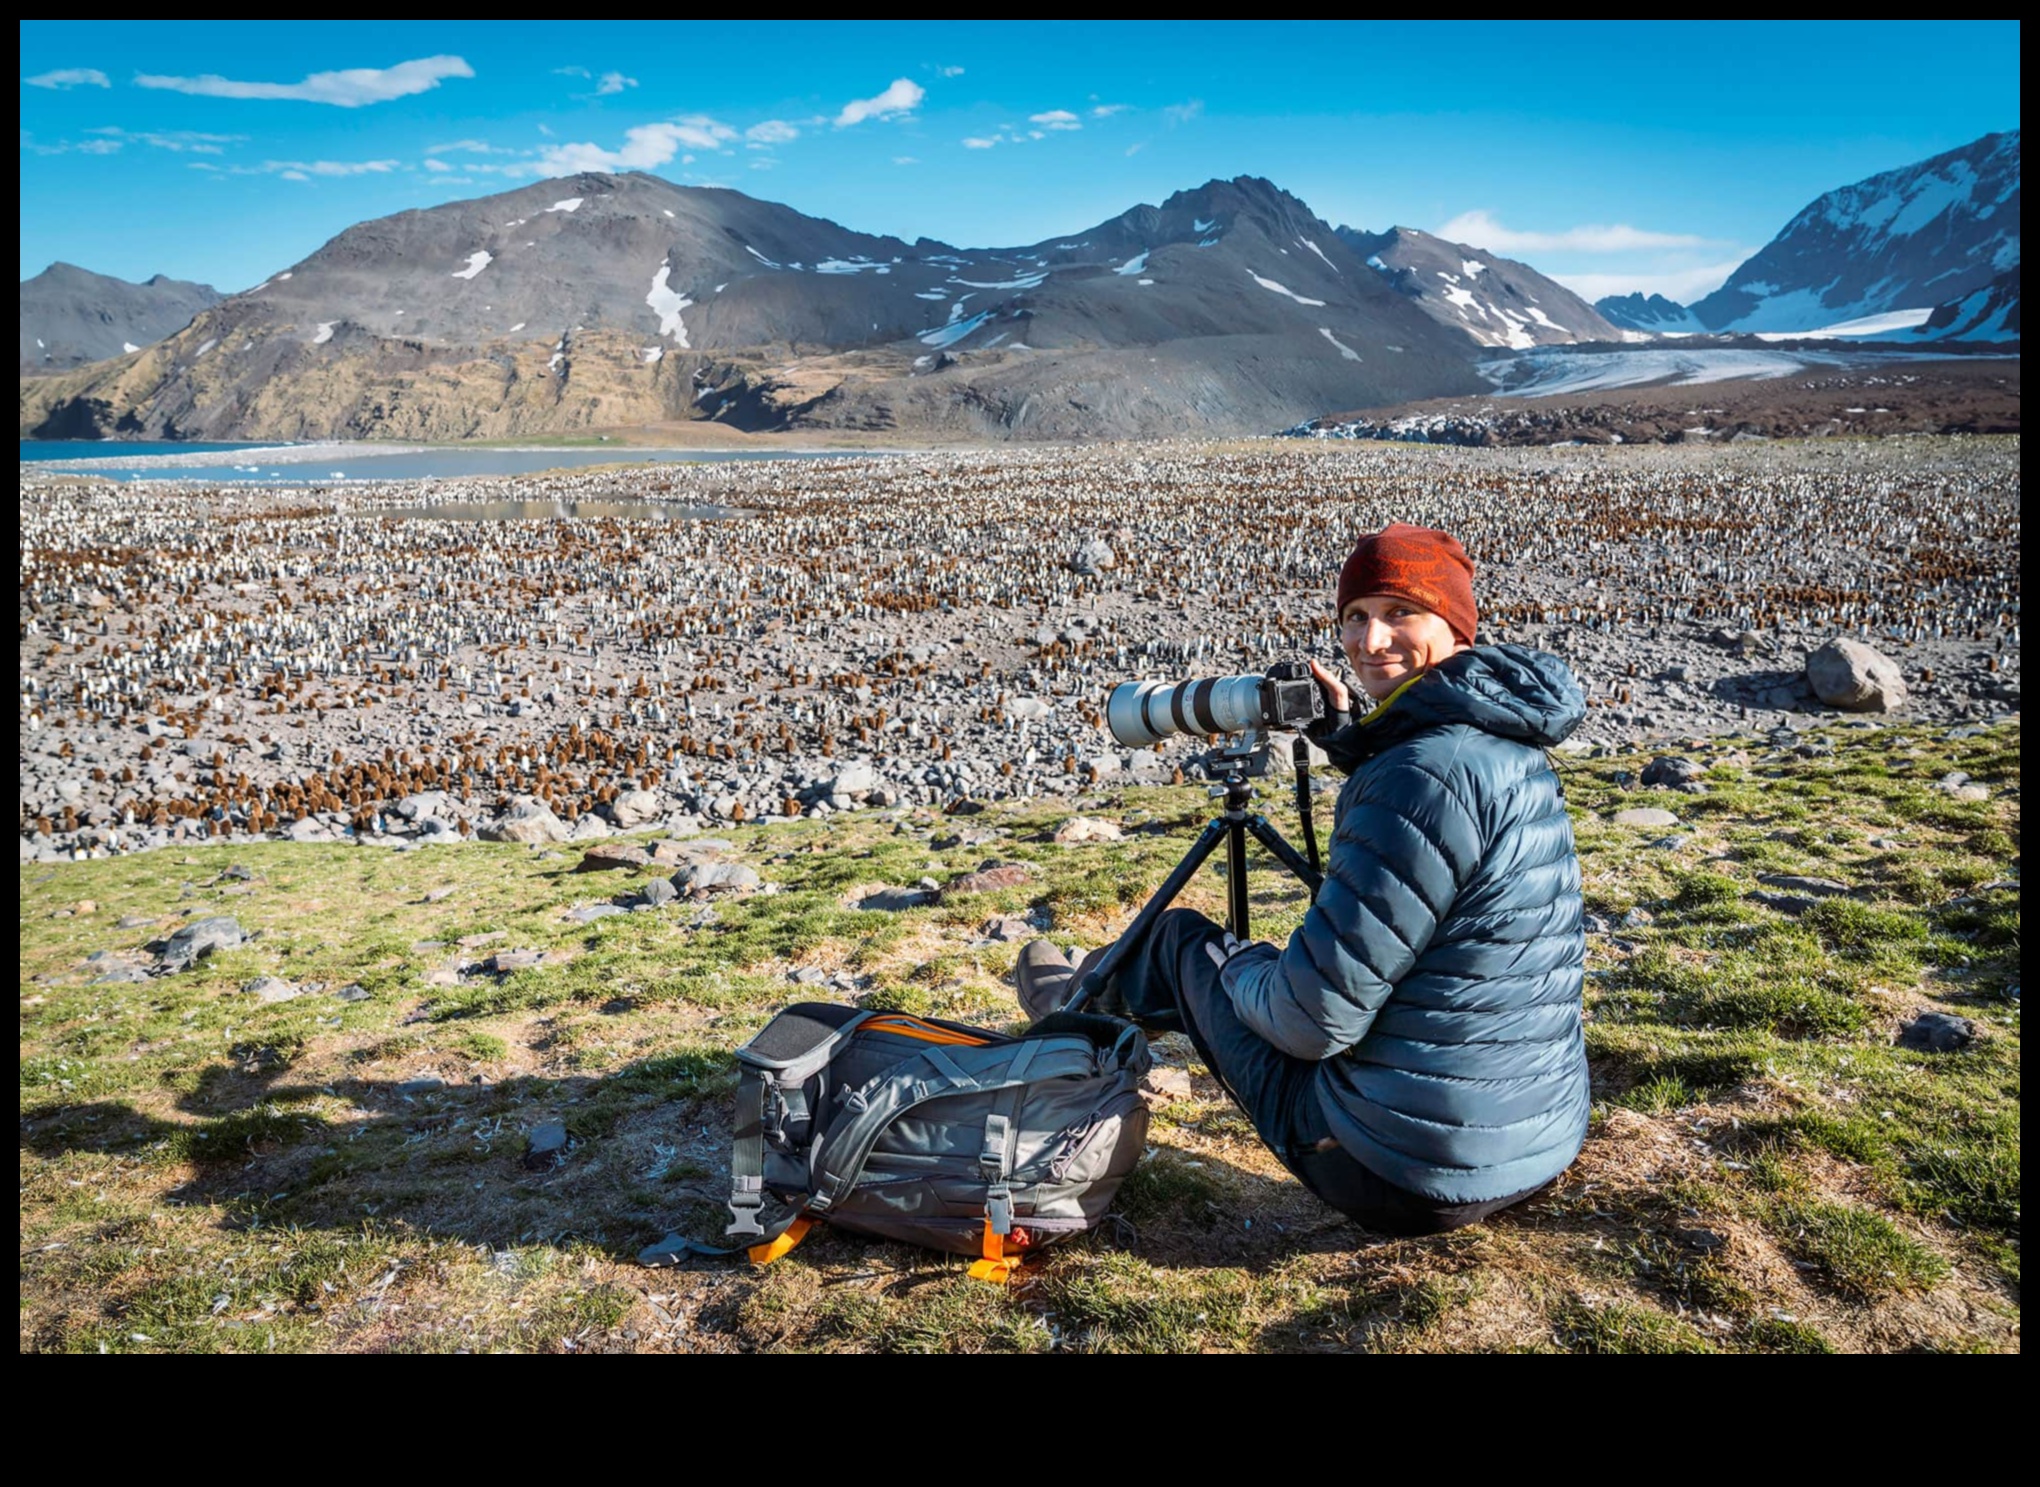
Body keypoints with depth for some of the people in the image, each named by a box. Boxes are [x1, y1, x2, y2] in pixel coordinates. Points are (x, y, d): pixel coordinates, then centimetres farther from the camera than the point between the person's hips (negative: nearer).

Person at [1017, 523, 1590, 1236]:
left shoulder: (1428, 772, -25)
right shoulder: (1513, 750, 4)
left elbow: (1315, 1020, -23)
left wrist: (1233, 967, -2)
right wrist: (1347, 736, 17)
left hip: (1407, 1178, -8)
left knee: (1180, 941, 11)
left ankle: (1073, 1008, 45)